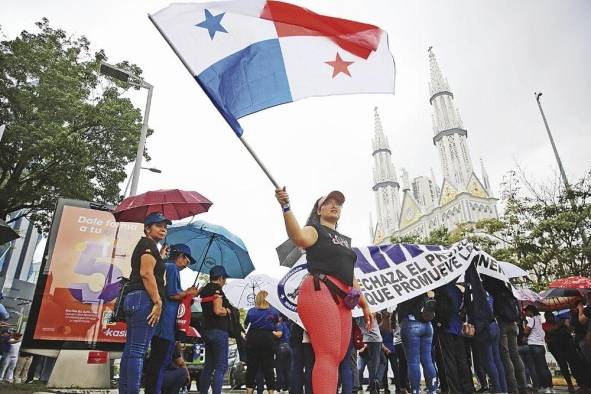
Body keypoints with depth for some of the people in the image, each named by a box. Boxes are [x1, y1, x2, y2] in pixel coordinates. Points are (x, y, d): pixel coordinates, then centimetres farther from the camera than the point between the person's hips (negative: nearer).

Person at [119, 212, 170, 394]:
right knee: (138, 350, -11)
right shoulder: (149, 244, -5)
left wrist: (160, 256, 27)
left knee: (130, 349, 10)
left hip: (133, 299, 10)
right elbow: (146, 273, -18)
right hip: (144, 299, -10)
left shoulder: (142, 245, 25)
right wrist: (158, 301, -20)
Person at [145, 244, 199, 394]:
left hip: (159, 323, 10)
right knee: (160, 360, -7)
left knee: (156, 359, 14)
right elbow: (172, 294, -19)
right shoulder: (172, 268, -8)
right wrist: (187, 293, -3)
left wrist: (185, 293, 20)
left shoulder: (164, 267, 22)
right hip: (166, 321, -10)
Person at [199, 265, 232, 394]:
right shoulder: (217, 289, -12)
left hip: (206, 330, 9)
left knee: (209, 366, 15)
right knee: (221, 367, -5)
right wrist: (228, 311, -2)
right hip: (218, 330, -9)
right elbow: (218, 311, -20)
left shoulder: (204, 290, 16)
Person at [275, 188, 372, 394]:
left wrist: (364, 304, 25)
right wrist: (286, 207, -34)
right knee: (328, 355, -17)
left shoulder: (344, 240, 29)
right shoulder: (315, 230, 5)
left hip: (342, 300, 8)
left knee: (336, 358, 5)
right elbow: (300, 238, -21)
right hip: (319, 292, -8)